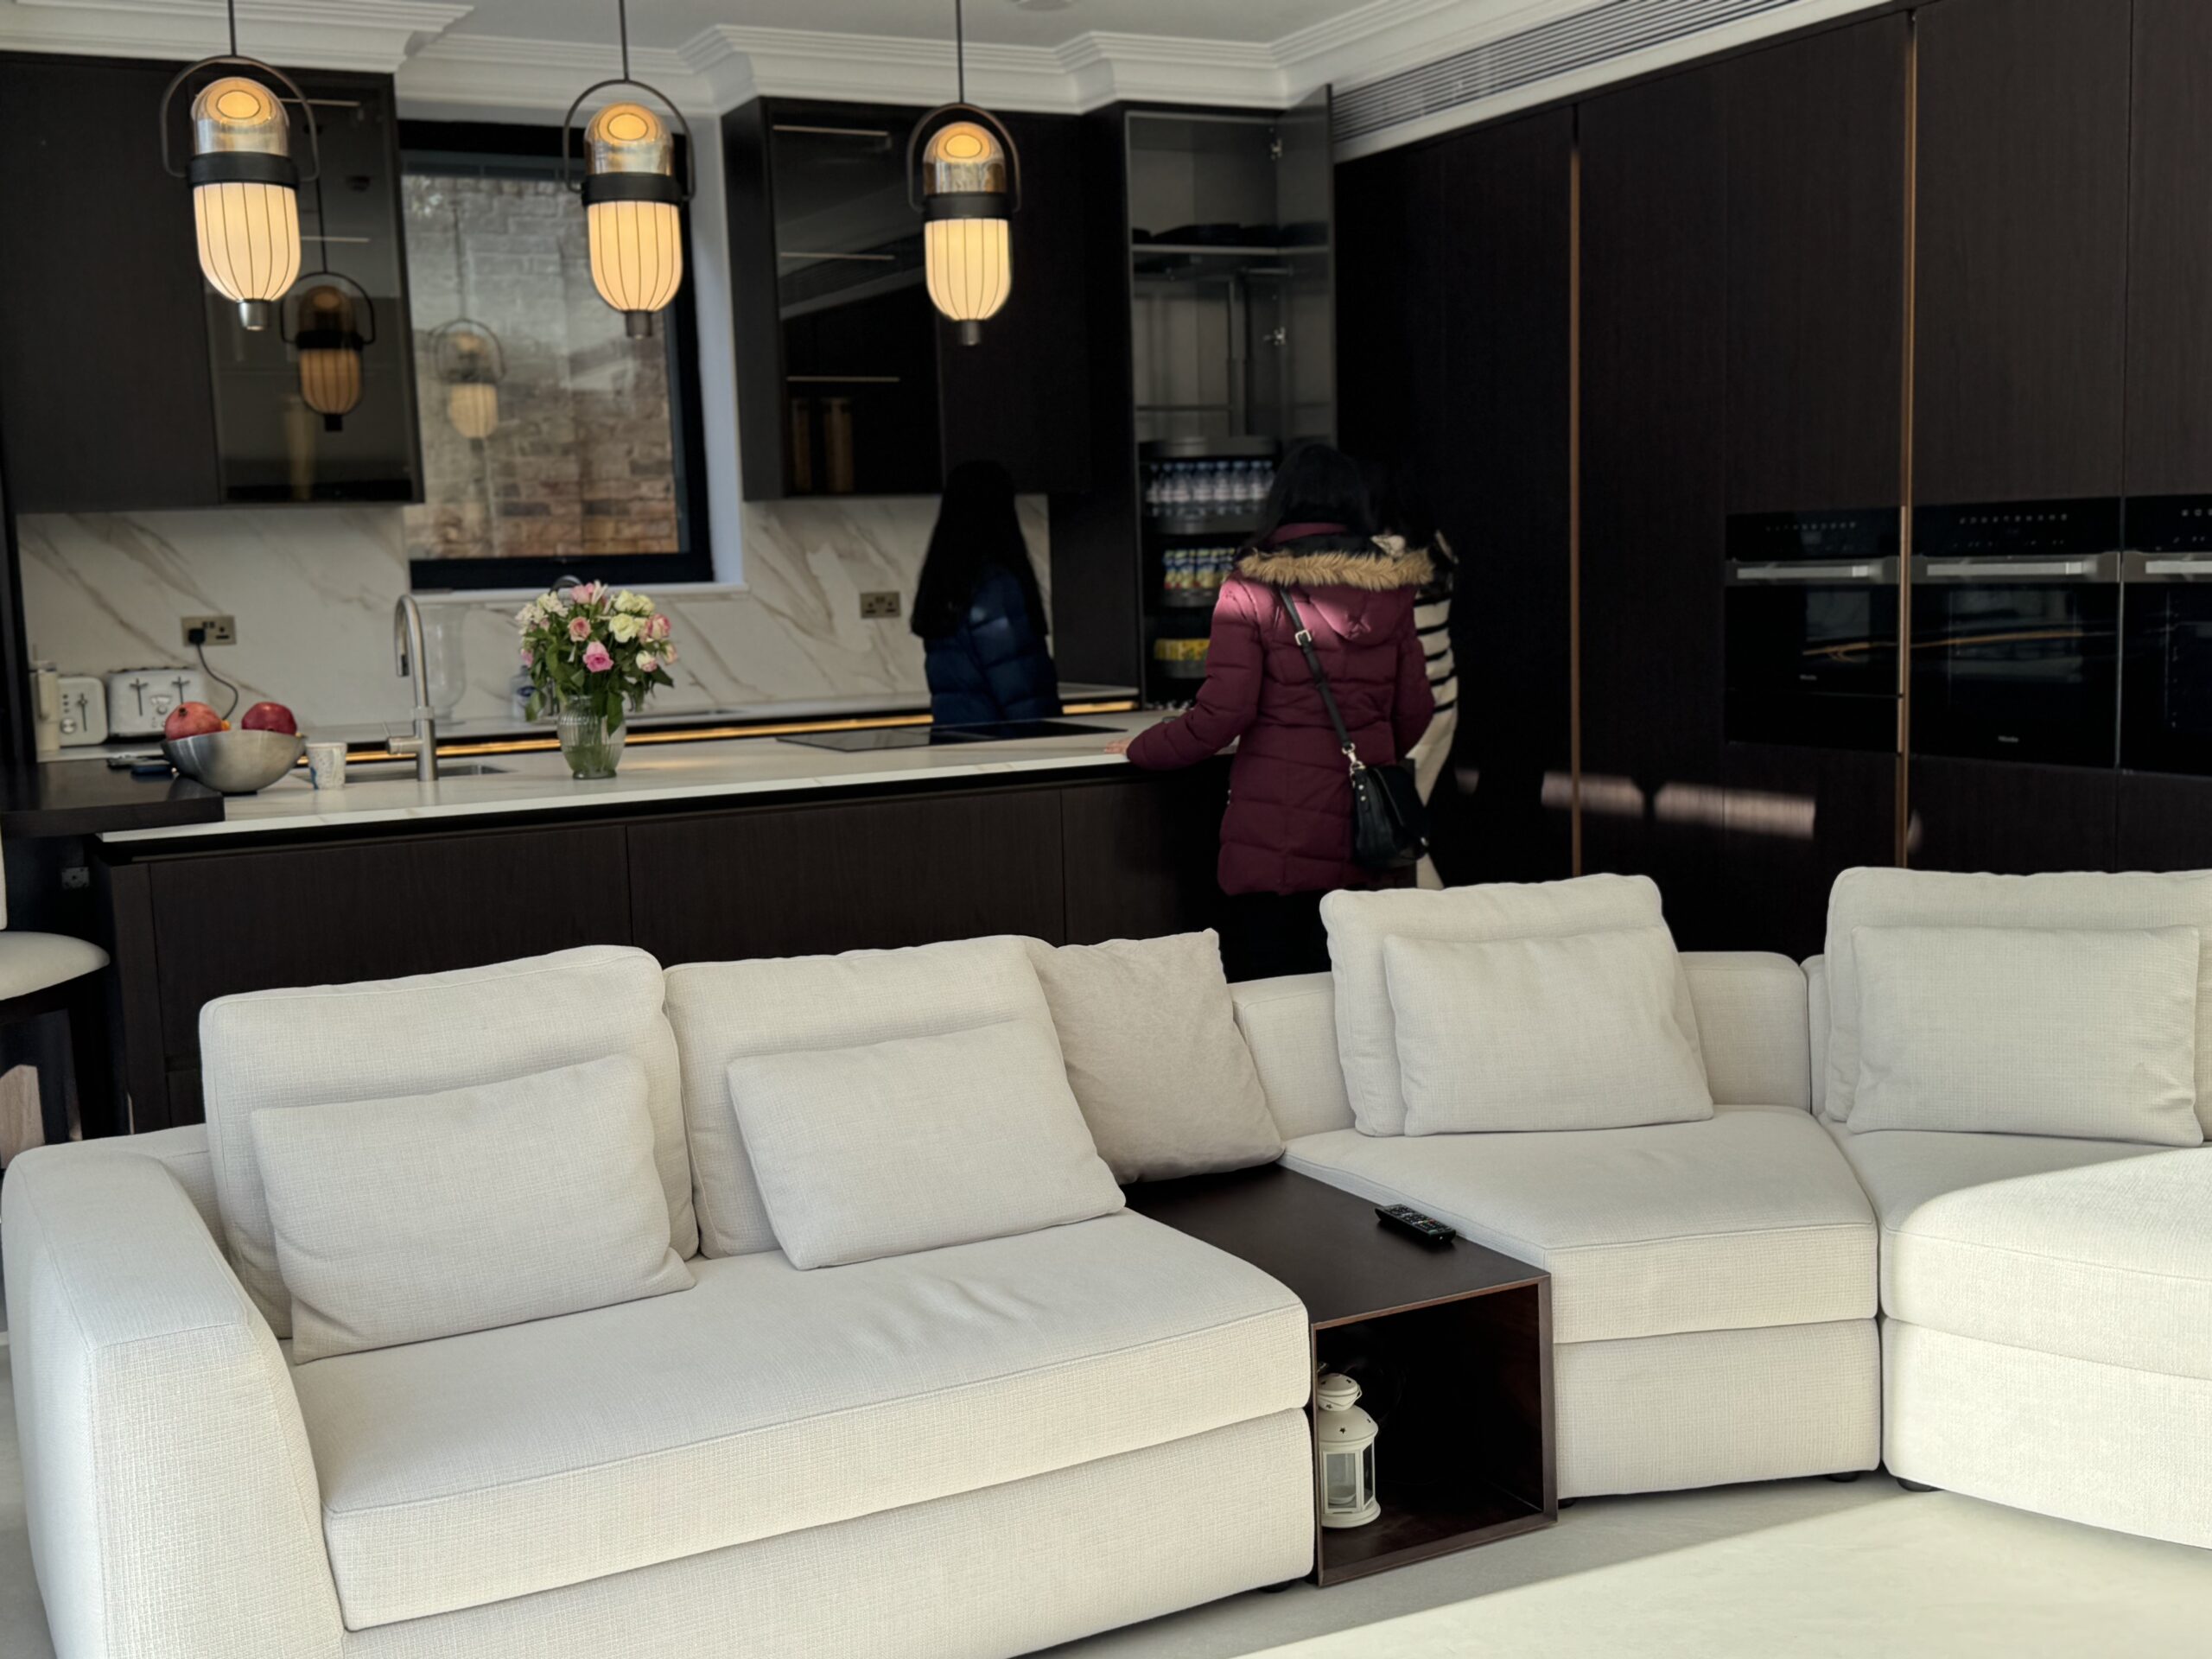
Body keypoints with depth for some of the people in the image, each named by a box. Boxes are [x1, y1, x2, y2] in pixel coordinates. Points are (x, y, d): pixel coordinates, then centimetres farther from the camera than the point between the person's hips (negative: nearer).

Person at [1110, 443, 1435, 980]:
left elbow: (1223, 712, -10)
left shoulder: (1251, 590, -5)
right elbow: (1415, 709, 12)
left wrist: (1140, 749, 7)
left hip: (1276, 826, -4)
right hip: (1366, 828, 4)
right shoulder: (1391, 590, 6)